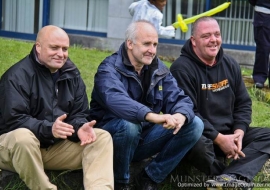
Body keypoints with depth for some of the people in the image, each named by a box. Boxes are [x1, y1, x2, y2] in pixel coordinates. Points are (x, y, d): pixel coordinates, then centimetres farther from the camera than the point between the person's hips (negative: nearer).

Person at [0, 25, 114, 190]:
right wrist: (48, 129, -36)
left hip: (58, 146, 6)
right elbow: (14, 120, -22)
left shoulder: (72, 74, 6)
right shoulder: (18, 75, -14)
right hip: (14, 145, -6)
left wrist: (80, 128, -18)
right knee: (23, 137, -40)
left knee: (102, 137, -10)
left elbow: (79, 113, 7)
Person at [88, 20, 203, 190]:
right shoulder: (110, 69, -17)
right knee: (129, 125, -39)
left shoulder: (159, 69, 4)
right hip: (111, 136, -6)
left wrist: (180, 115, -32)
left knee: (195, 124, -10)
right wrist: (152, 116, -53)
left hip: (145, 136, 6)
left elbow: (179, 98, -6)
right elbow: (115, 100, -38)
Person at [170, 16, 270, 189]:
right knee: (200, 145, -40)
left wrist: (239, 132, -8)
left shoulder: (230, 64, 7)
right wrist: (219, 139, -24)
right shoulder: (182, 68, -15)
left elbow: (243, 103, 12)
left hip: (229, 134, 7)